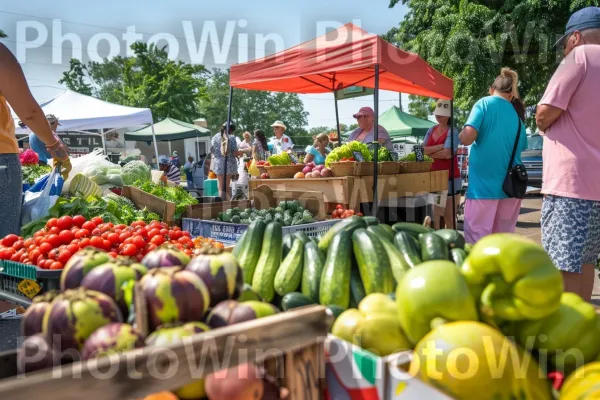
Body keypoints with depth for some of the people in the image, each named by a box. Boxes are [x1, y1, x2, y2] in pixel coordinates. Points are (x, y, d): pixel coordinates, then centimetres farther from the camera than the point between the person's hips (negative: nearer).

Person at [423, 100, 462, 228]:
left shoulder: (452, 131, -8)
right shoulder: (431, 130, 11)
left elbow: (447, 154, -20)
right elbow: (423, 149, 1)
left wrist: (430, 152, -8)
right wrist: (439, 147, -13)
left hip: (450, 178, -7)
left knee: (449, 218, -2)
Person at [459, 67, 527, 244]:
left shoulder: (484, 103, -2)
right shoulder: (517, 115, 14)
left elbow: (467, 138, -15)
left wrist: (460, 134, 7)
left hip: (484, 183, -5)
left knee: (476, 241, -3)